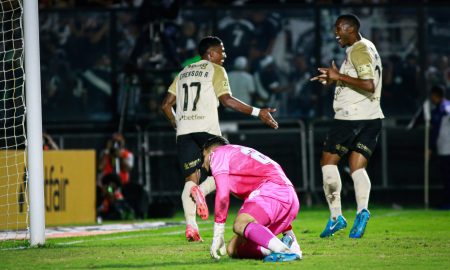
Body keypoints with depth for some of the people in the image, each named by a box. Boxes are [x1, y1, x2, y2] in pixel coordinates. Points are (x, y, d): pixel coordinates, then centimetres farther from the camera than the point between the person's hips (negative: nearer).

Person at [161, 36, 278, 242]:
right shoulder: (215, 70, 4)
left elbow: (166, 104, 19)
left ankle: (191, 225, -16)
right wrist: (257, 112, -10)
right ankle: (202, 191, -21)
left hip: (184, 131, 5)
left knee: (191, 178, 2)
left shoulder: (184, 73, 22)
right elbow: (226, 99, -10)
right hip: (206, 129, -5)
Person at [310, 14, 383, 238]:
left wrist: (339, 77, -17)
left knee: (328, 160, 2)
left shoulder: (358, 50, -13)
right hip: (371, 117, 9)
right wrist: (334, 79, 19)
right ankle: (362, 210, -19)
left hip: (351, 116, -9)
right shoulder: (368, 48, 19)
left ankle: (336, 215, -2)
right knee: (357, 167, 5)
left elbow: (368, 85, -23)